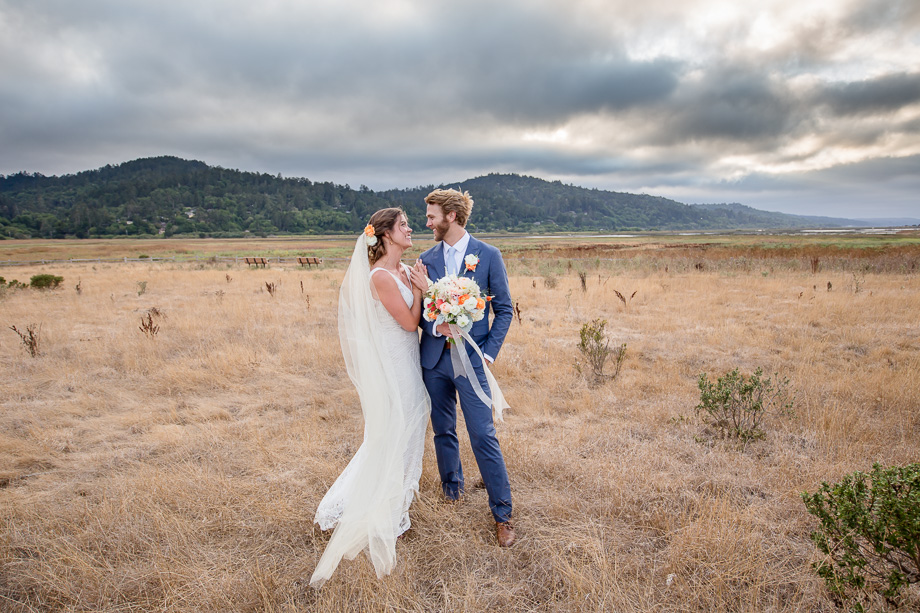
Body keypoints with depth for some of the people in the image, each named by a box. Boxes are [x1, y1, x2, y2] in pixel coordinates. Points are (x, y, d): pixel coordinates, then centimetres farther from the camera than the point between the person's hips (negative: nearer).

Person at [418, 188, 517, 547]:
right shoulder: (427, 258, 7)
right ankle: (452, 491, 38)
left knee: (484, 438, -4)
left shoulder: (488, 256, -3)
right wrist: (434, 326, -15)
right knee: (443, 432, 16)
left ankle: (502, 514, 11)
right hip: (434, 359, 4)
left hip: (471, 359, -4)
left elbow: (504, 309, -1)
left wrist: (489, 353, -9)